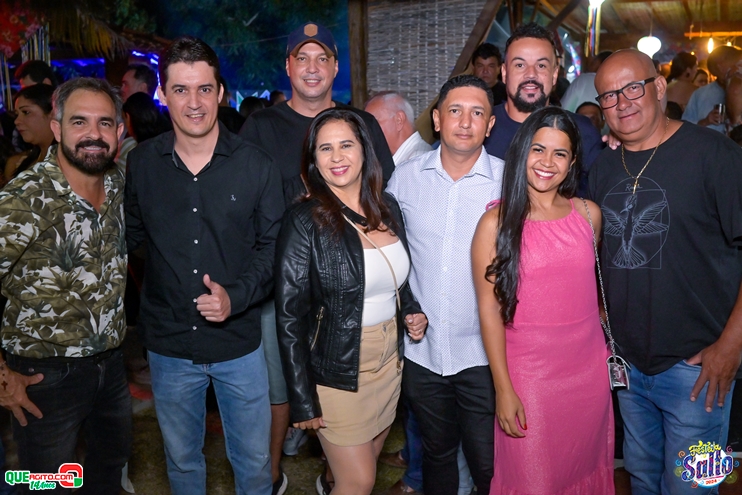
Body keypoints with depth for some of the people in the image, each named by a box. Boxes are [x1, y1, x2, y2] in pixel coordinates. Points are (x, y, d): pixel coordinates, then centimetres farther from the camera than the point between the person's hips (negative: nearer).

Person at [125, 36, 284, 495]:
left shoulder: (257, 165, -9)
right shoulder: (140, 163, -4)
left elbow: (273, 245, -6)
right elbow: (133, 237, 7)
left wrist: (236, 296, -20)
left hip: (240, 341, -1)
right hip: (169, 343, 2)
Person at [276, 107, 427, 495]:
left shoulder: (387, 208, 1)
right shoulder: (305, 220, -16)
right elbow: (289, 316, -16)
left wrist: (411, 311, -2)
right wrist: (303, 401, -16)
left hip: (389, 361, 6)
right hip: (336, 371, -6)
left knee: (368, 464, 22)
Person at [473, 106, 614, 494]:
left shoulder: (588, 214, 2)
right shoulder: (497, 222, -9)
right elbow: (489, 309, -9)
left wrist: (608, 352, 12)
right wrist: (503, 389, -10)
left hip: (589, 369, 4)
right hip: (528, 372, -4)